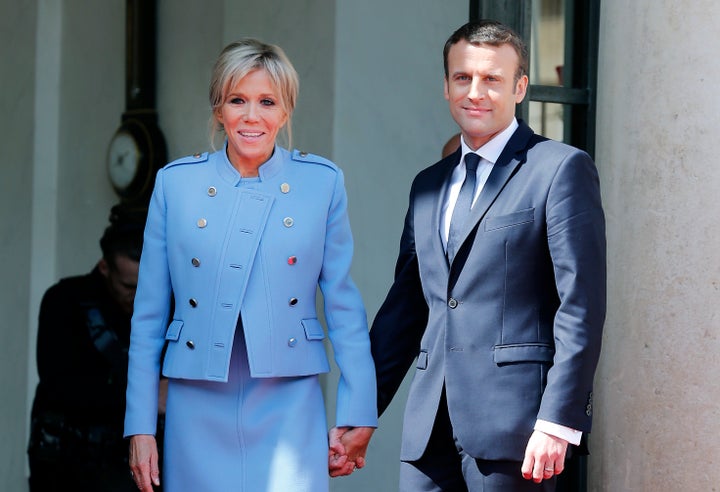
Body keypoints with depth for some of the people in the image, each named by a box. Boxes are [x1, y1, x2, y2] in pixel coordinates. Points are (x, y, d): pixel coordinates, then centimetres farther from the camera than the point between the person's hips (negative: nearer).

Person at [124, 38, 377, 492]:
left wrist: (358, 416, 1)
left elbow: (344, 304, 5)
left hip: (289, 408, -1)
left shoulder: (322, 182, 3)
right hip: (199, 409, 1)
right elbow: (149, 314, 7)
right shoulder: (176, 183, 5)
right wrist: (140, 427, 4)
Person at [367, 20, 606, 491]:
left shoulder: (563, 169, -2)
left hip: (511, 421, -6)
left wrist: (557, 423, -15)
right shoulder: (428, 185, 19)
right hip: (431, 430, 6)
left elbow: (582, 307, -9)